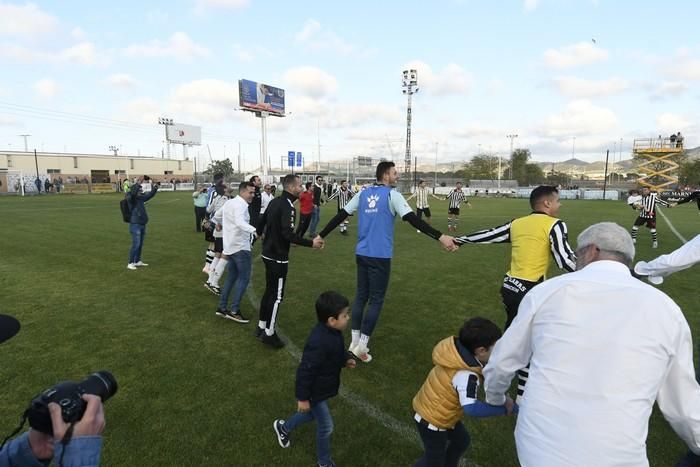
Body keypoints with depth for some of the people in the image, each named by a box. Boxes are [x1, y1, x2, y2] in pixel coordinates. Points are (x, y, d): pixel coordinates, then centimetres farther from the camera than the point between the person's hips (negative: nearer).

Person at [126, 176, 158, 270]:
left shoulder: (141, 198, 9)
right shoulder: (131, 198, -10)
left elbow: (149, 195, 21)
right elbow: (132, 192, -31)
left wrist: (155, 188, 6)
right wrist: (139, 183, -34)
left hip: (142, 224, 8)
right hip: (135, 225, -8)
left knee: (140, 244, 13)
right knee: (135, 245, -8)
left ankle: (137, 261, 24)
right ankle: (130, 263, 0)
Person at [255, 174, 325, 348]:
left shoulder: (274, 202, 7)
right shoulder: (288, 206, -20)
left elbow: (262, 221, 17)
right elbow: (288, 234, -28)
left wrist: (260, 233, 38)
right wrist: (311, 243, -25)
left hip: (268, 253, 9)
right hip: (278, 257, -9)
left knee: (269, 291, 19)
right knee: (277, 296, 2)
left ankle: (261, 327, 30)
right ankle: (269, 333, 12)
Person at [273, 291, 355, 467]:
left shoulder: (332, 332, -10)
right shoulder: (319, 343, -39)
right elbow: (305, 371, -30)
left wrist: (346, 358, -6)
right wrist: (303, 398, -21)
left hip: (322, 386, 9)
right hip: (315, 391, -9)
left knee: (313, 414, 30)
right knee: (326, 426, 8)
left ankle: (283, 427, 55)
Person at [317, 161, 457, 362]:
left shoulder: (363, 194, 9)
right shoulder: (392, 195, -7)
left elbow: (341, 215, 10)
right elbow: (413, 219, -18)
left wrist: (321, 235, 18)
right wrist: (440, 236, -21)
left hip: (361, 254, 6)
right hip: (380, 256, -6)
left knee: (361, 296, 14)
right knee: (376, 300, 4)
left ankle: (355, 342, 20)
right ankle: (361, 345, 6)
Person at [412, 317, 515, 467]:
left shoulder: (458, 351, -12)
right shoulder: (466, 375, -36)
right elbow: (471, 408, -44)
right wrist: (503, 409, -34)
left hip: (431, 409, 8)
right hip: (432, 419, -8)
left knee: (461, 441, 27)